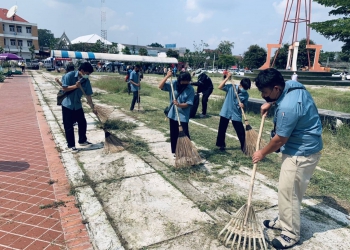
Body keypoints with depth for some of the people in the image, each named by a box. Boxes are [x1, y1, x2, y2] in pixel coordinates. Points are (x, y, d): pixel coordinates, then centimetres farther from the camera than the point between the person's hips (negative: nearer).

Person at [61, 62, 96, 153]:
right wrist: (75, 86, -29)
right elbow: (64, 88, -18)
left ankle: (82, 140, 32)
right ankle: (71, 145, 12)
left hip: (78, 105, 5)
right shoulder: (70, 75, -17)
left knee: (83, 123, 11)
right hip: (67, 105, -5)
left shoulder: (86, 81, -4)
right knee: (69, 126, 1)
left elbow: (88, 95, -1)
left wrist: (93, 107, -3)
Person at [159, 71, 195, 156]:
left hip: (183, 115, -3)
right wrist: (167, 76, -21)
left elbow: (188, 104, -15)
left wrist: (179, 105, -33)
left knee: (185, 134, 0)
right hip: (172, 114, 3)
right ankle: (175, 151, 26)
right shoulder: (173, 84, -5)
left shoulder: (190, 89, -12)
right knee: (174, 134, 12)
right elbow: (160, 86, -13)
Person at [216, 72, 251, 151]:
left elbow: (245, 105, 3)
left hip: (236, 115, 1)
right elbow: (220, 87, -18)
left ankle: (244, 147, 13)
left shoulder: (246, 94, -2)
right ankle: (221, 145, 27)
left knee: (241, 132, -1)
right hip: (226, 112, -1)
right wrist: (227, 77, -19)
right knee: (222, 130, 9)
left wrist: (243, 105, -21)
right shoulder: (231, 87, -8)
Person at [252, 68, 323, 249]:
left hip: (301, 153, -10)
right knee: (287, 188, 20)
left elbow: (279, 139, -21)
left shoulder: (287, 107, -32)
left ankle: (291, 234, 17)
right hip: (300, 148, 10)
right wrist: (269, 104, 10)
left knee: (288, 192, 0)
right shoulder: (292, 85, -3)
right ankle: (283, 221, 36)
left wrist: (262, 153, -5)